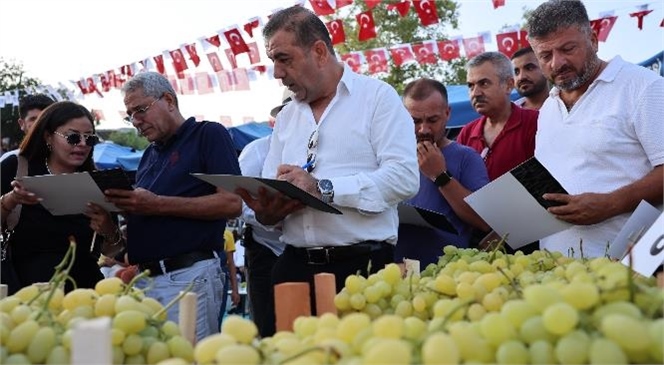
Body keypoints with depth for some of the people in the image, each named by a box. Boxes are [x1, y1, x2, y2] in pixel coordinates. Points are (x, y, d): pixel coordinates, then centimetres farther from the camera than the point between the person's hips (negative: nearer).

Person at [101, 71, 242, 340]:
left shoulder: (208, 135, 0)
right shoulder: (149, 155, 21)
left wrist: (158, 204, -17)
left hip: (189, 275, -7)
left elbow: (232, 203, -13)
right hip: (144, 278, 7)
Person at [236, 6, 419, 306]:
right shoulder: (286, 117, 18)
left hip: (363, 266, -5)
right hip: (294, 265, 5)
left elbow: (404, 177, -13)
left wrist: (323, 188, -19)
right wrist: (265, 210, -9)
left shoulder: (377, 97, 0)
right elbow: (269, 199, 15)